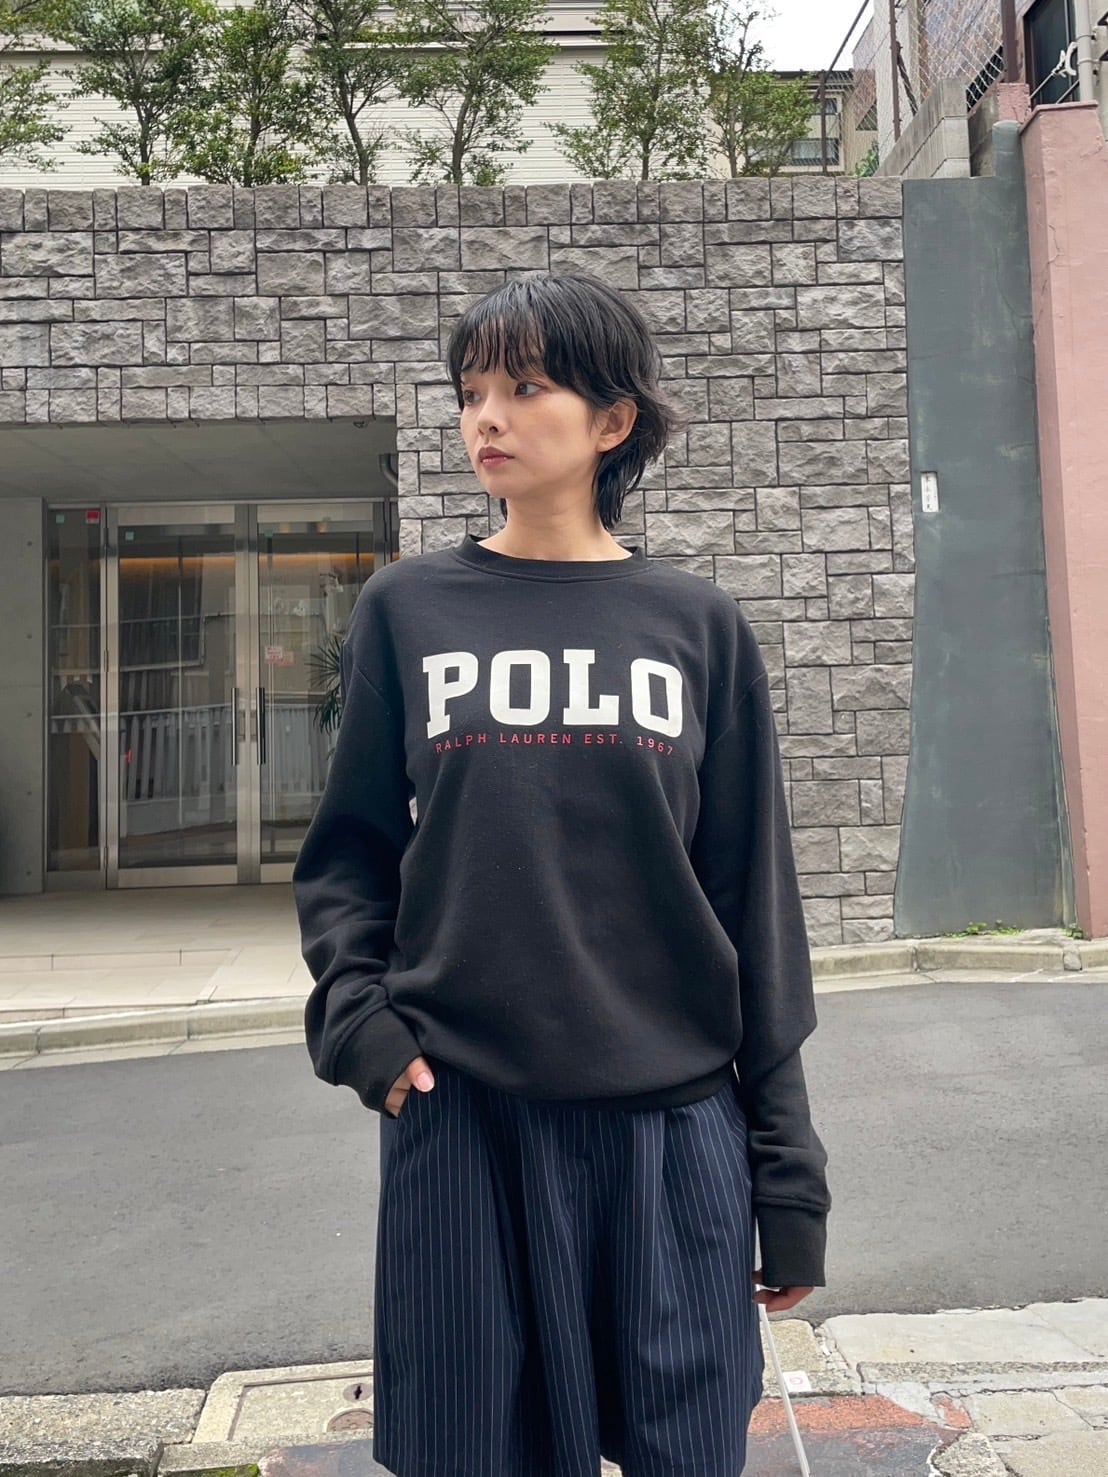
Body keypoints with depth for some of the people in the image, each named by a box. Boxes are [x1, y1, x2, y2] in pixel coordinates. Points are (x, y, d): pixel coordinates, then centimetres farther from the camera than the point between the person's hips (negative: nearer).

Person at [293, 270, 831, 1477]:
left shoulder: (699, 627, 3)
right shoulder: (408, 609, 3)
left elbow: (753, 894, 3)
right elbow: (350, 848, 8)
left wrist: (785, 1157, 3)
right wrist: (352, 1011, -10)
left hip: (671, 1118, 1)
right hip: (462, 1117, 0)